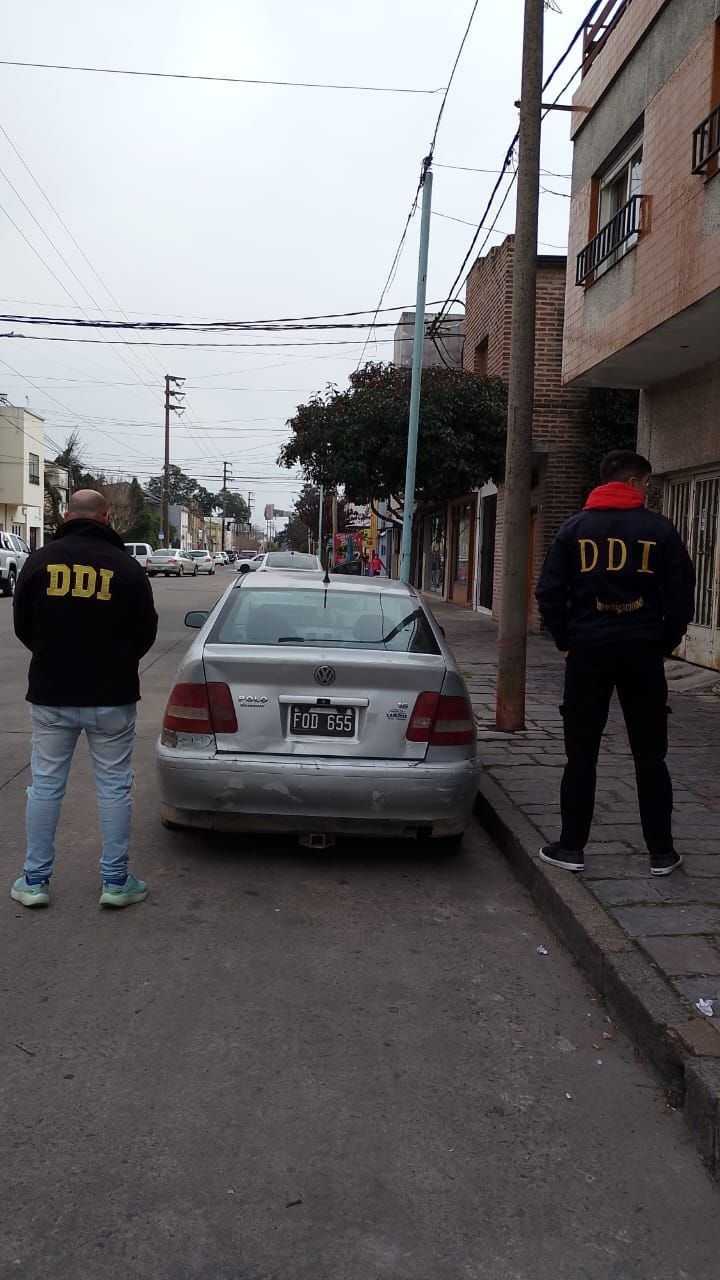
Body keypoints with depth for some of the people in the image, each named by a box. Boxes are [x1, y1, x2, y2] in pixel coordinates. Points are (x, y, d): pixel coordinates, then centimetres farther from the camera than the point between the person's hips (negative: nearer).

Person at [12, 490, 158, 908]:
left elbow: (22, 627, 6)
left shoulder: (40, 560, -3)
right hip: (111, 696, -1)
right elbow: (145, 634, 0)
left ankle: (36, 880, 19)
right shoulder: (127, 567, -8)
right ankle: (116, 880, 14)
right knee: (114, 785, 8)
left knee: (45, 784, 11)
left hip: (50, 693, 2)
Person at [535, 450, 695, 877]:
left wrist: (567, 641, 8)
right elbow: (682, 594, -2)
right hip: (643, 651, 0)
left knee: (582, 753, 7)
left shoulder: (576, 528, 3)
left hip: (588, 650, 1)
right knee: (650, 755, 9)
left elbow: (549, 593, -1)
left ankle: (572, 847, 10)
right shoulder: (660, 529, 0)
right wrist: (665, 643, 9)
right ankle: (661, 852, 15)